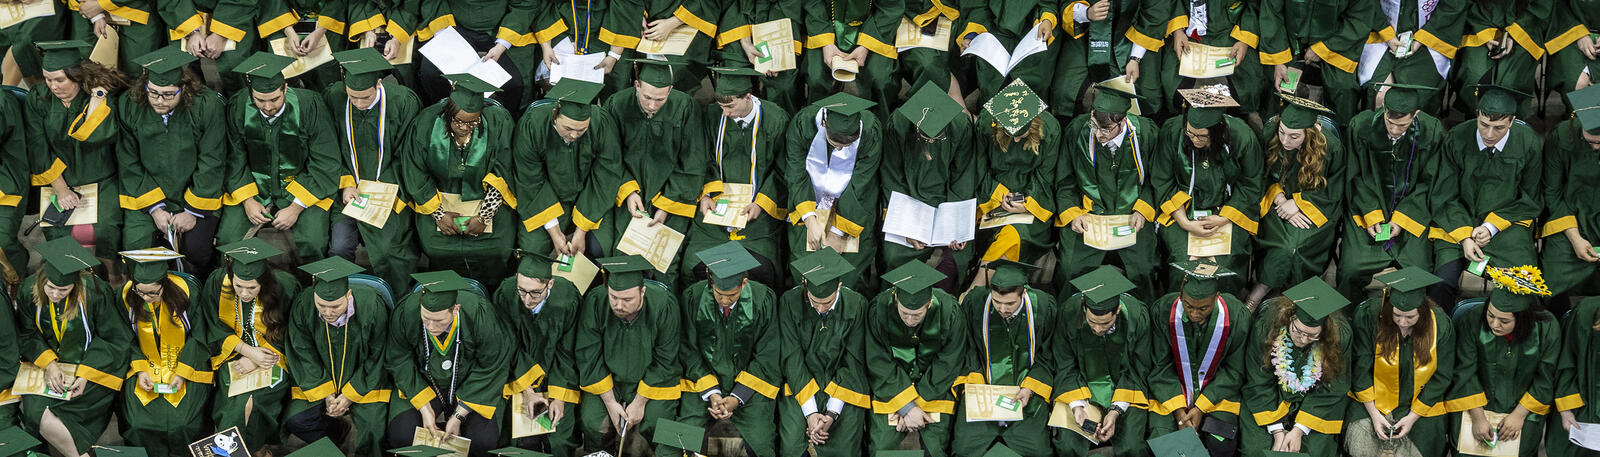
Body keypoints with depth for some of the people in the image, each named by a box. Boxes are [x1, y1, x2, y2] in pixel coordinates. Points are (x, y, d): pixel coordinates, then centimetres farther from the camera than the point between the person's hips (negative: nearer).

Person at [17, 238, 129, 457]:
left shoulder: (94, 291, -18)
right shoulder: (30, 289, -10)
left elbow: (116, 339, -9)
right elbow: (27, 335, 1)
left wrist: (86, 374, -19)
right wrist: (48, 363, -16)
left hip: (93, 364, -4)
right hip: (47, 361, 4)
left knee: (40, 414, -25)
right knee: (33, 408, -24)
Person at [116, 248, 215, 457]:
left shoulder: (186, 291, -18)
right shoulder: (126, 295, -10)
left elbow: (199, 335, -8)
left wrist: (182, 373, -14)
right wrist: (140, 369, -11)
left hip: (186, 364, -2)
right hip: (145, 364, 2)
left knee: (181, 422, -20)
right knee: (138, 422, -17)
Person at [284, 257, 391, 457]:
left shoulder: (372, 307, -26)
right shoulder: (303, 306, -21)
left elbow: (376, 358, -13)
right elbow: (303, 355, -9)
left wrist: (350, 395, -13)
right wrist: (326, 394, -13)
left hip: (363, 380, -2)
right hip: (318, 379, 3)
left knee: (372, 431, -22)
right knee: (294, 421, -16)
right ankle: (343, 431, 11)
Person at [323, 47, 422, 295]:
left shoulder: (403, 102, -12)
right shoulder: (333, 98, -6)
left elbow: (406, 157, -4)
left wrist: (382, 192, -12)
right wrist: (345, 184, -9)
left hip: (389, 189, -2)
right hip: (349, 189, 2)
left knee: (390, 249, -21)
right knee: (339, 246, -19)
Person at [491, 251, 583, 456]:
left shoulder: (567, 299, -25)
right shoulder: (505, 295, -22)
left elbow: (567, 354, -12)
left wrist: (559, 397, -15)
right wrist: (527, 392, -14)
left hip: (559, 376, -1)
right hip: (521, 374, 1)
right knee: (523, 440, -7)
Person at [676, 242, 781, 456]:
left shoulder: (763, 300, -13)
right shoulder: (693, 298, -11)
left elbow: (766, 357, -6)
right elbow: (689, 352, -2)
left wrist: (737, 398, -13)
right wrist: (712, 393, -12)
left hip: (750, 382, -1)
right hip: (703, 380, 1)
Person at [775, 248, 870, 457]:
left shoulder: (856, 305, -11)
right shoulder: (790, 302, -12)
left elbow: (853, 363, -8)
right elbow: (792, 359, -11)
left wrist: (832, 413, -15)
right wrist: (810, 413, -18)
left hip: (844, 386, 0)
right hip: (800, 385, 0)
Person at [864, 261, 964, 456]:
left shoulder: (950, 312, -21)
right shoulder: (879, 310, -21)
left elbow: (947, 366, -11)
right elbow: (879, 365, -14)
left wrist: (915, 404, -13)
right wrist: (907, 407, -18)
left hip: (936, 386, 0)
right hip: (890, 386, 0)